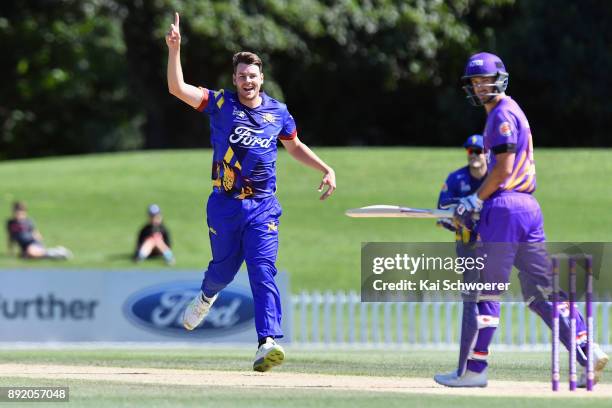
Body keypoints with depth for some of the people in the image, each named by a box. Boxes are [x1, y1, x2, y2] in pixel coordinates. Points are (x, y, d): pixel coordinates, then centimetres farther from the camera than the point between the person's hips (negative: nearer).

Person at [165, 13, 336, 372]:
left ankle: (269, 342, -25)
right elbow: (177, 88, -14)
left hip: (263, 207, 0)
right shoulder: (220, 104, -2)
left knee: (263, 272, -14)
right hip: (225, 205, 0)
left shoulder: (278, 112, 5)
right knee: (224, 268, 14)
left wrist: (327, 169, 14)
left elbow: (295, 146, 23)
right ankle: (207, 296, 52)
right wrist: (175, 49, -25)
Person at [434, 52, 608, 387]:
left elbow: (503, 168, -15)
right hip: (528, 207, 10)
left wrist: (476, 201, -10)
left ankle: (475, 369, -6)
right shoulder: (504, 113, 22)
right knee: (541, 291, 7)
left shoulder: (503, 113, -8)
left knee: (487, 288, -6)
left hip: (505, 206, -10)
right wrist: (475, 201, 15)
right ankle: (587, 350, -2)